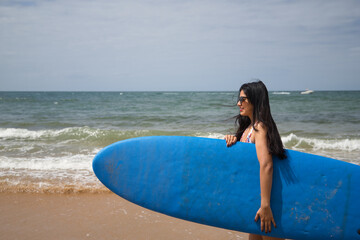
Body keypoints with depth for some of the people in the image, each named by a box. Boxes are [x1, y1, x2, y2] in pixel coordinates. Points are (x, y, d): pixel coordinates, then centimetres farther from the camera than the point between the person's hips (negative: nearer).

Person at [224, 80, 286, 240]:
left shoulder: (260, 127, -19)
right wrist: (233, 139, -8)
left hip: (265, 194, -9)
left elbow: (266, 165, -30)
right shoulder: (249, 126, 11)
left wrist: (265, 205, -35)